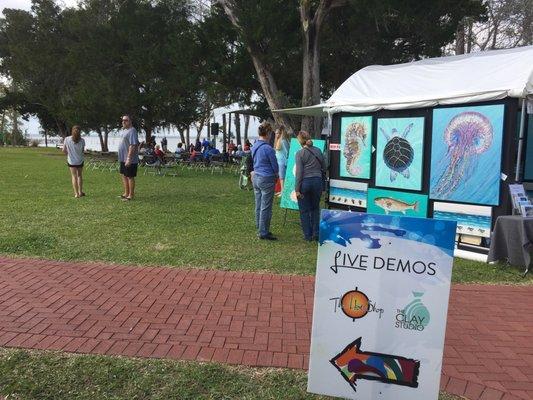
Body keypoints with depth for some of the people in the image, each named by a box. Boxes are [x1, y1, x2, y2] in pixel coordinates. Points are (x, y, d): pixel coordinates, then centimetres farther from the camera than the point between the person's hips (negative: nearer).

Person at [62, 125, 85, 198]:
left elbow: (64, 150, -7)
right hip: (80, 160, 1)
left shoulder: (67, 139, -12)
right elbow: (82, 150, -4)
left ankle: (76, 193, 5)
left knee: (74, 176, 8)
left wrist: (69, 154, 13)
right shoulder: (82, 140, -13)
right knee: (79, 175, 18)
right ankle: (80, 192, 22)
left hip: (71, 161, -1)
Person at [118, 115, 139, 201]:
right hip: (123, 158, 10)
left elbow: (133, 145, -24)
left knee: (130, 177, -2)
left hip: (130, 160, -10)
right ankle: (126, 193, 28)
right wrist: (124, 158, 18)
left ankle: (131, 195, 8)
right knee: (124, 176, 17)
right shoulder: (123, 130, 14)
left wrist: (129, 158, -28)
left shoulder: (132, 131, -17)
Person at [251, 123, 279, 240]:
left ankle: (259, 229, 24)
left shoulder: (254, 146, 8)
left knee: (258, 206, 14)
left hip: (256, 177, 8)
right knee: (266, 208, -2)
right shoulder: (268, 148, -17)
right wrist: (276, 176, 8)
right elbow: (275, 165, -9)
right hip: (266, 179, -8)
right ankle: (263, 233, 3)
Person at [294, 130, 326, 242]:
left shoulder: (300, 153, -8)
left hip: (305, 182, -4)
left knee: (304, 210, 8)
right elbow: (324, 167, 12)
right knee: (315, 208, 18)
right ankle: (316, 234, 18)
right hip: (317, 181, 4)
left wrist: (297, 189, -8)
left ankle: (308, 235, 13)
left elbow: (299, 172, -11)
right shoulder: (318, 151, 4)